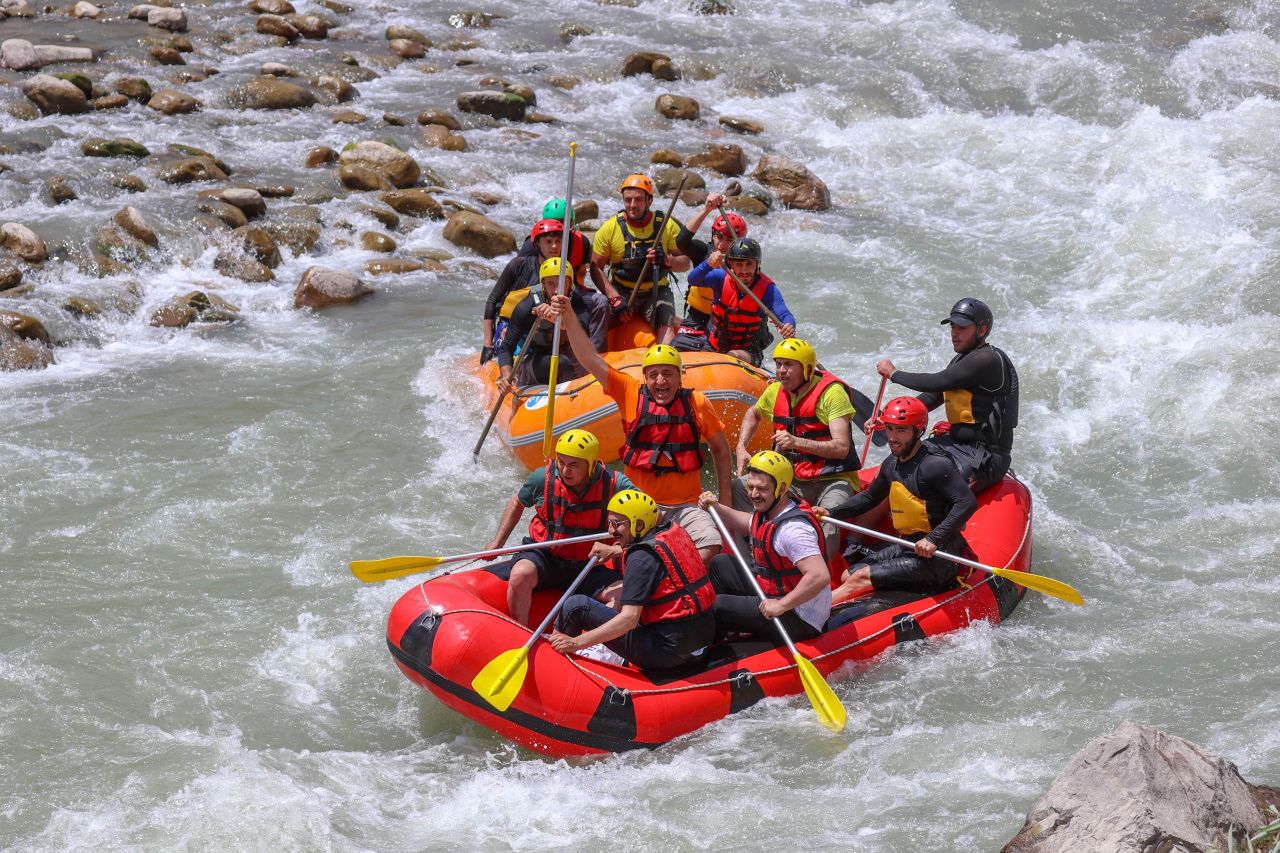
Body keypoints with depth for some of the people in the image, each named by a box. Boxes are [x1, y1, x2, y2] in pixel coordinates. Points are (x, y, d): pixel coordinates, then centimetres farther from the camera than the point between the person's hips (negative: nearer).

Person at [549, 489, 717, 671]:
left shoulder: (642, 557, -17)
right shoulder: (673, 532, 7)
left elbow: (629, 618, -23)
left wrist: (576, 643, -20)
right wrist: (616, 551, 34)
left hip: (667, 653, -9)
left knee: (577, 605, -8)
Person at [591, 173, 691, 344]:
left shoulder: (666, 225, -3)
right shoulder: (609, 228, -6)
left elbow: (685, 263, -1)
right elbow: (596, 267, -4)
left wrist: (667, 261, -24)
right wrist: (614, 297, -18)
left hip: (657, 291, 0)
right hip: (620, 290, 0)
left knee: (666, 327, -24)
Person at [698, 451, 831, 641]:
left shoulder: (793, 529, -29)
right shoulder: (766, 514, 3)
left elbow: (820, 576, -39)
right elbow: (747, 523, 29)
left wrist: (780, 606, -35)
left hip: (800, 620, -11)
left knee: (719, 606, -13)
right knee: (720, 565, 20)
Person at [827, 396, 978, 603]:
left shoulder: (935, 464, -16)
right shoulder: (892, 465, 10)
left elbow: (968, 502, -25)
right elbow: (870, 497, 28)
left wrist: (934, 539, -32)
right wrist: (832, 513, 15)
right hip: (907, 548, 10)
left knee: (861, 579, -19)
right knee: (847, 577, 4)